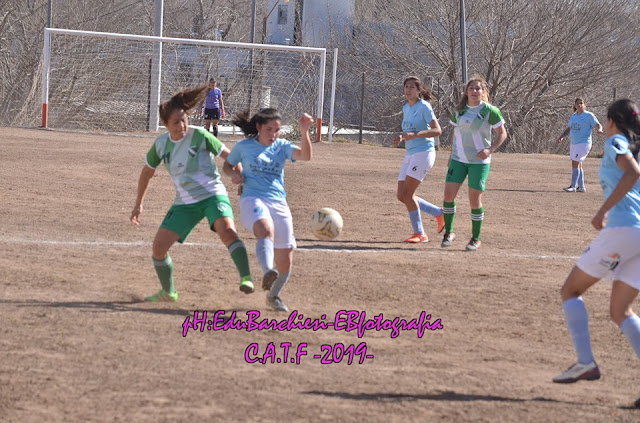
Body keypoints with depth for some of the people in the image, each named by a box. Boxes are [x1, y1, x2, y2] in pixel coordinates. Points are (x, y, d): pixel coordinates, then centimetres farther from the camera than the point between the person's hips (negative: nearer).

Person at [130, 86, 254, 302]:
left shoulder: (199, 136, -11)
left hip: (212, 195, -5)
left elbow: (229, 157, -4)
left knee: (227, 231, -34)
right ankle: (168, 292, 20)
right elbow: (147, 171, 20)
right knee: (159, 246, -2)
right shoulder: (161, 144, 3)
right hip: (185, 203, 5)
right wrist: (139, 204, 23)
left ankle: (246, 278, -41)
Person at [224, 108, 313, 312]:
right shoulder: (244, 147, 9)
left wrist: (304, 132, -23)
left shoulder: (281, 146, 11)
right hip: (252, 199, -3)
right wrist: (234, 174, 1)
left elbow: (306, 155, -7)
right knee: (266, 230, -39)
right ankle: (267, 272, -62)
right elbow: (227, 165, 24)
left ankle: (273, 295, 30)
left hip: (279, 203, 3)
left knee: (285, 262, 3)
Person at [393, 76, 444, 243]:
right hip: (410, 154, 9)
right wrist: (401, 137, 4)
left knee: (408, 193, -14)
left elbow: (437, 130, -15)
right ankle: (439, 214, 17)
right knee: (401, 196, 3)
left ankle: (419, 234, -6)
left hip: (424, 152, -9)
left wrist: (414, 134, -27)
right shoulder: (406, 108, 15)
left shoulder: (424, 107, -9)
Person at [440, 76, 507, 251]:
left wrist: (490, 150, -15)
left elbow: (502, 133, -2)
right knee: (448, 194, -5)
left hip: (479, 161, -4)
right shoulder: (459, 110, 6)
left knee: (475, 199, -3)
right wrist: (452, 153, 14)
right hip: (458, 159, 4)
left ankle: (476, 239, 11)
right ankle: (448, 232, 11)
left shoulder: (490, 111, -7)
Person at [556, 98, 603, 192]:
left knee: (575, 163, -14)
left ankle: (573, 186, -12)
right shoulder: (573, 116, 15)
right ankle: (581, 187, 17)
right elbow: (569, 129, 24)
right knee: (578, 165, 10)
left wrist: (599, 130, -29)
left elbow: (598, 125, -6)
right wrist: (562, 137, 11)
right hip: (574, 144, 8)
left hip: (584, 143, -8)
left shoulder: (589, 115, -5)